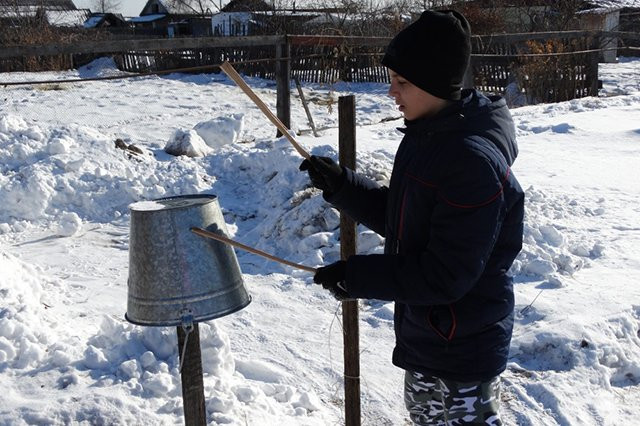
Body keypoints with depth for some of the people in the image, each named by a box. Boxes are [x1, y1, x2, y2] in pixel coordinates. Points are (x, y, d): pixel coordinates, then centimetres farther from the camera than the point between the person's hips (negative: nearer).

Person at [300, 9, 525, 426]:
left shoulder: (475, 161, -28)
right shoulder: (425, 136, 1)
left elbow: (445, 276, -28)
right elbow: (399, 220, 10)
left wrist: (355, 276, -23)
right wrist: (342, 185, -2)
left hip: (461, 349, -9)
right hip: (424, 332, 9)